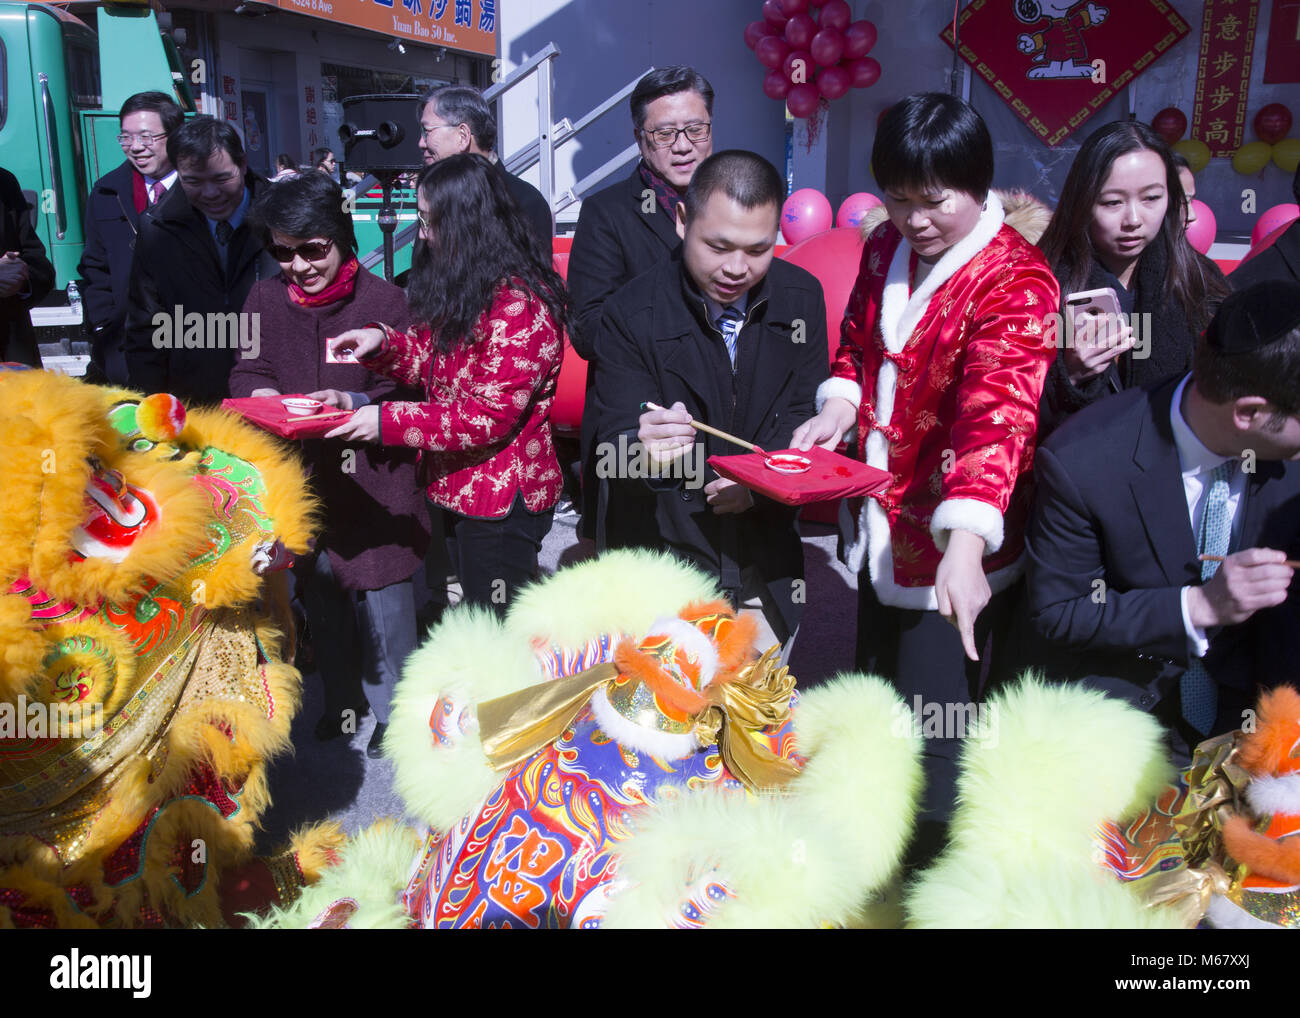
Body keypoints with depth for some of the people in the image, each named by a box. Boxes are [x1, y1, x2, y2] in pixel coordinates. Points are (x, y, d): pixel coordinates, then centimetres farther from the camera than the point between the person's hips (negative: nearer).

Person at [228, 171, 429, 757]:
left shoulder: (384, 300, -10)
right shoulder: (266, 300, 2)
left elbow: (404, 394, -8)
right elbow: (247, 373, 11)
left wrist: (356, 403, -26)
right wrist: (259, 394, -11)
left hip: (373, 477, -4)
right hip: (301, 474, 5)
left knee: (381, 597, 3)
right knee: (319, 594, 17)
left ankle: (393, 708, 24)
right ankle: (342, 698, 37)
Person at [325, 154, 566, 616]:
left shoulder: (519, 304, -22)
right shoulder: (458, 286, 9)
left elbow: (492, 415, -24)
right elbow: (437, 362, 17)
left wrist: (389, 421, -22)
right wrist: (382, 341, -3)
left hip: (501, 501, -9)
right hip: (458, 490, 10)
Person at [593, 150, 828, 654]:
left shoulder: (802, 298, -2)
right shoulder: (631, 314, -13)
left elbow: (805, 416, 3)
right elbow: (613, 452, -16)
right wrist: (644, 450, -40)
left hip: (766, 568, 4)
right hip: (667, 553, -3)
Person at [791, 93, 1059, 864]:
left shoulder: (1014, 280, -18)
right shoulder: (886, 249, 4)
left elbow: (997, 412, -30)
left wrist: (966, 542, -42)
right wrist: (841, 402, -5)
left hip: (954, 541, -7)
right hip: (884, 526, 8)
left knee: (935, 735, -3)